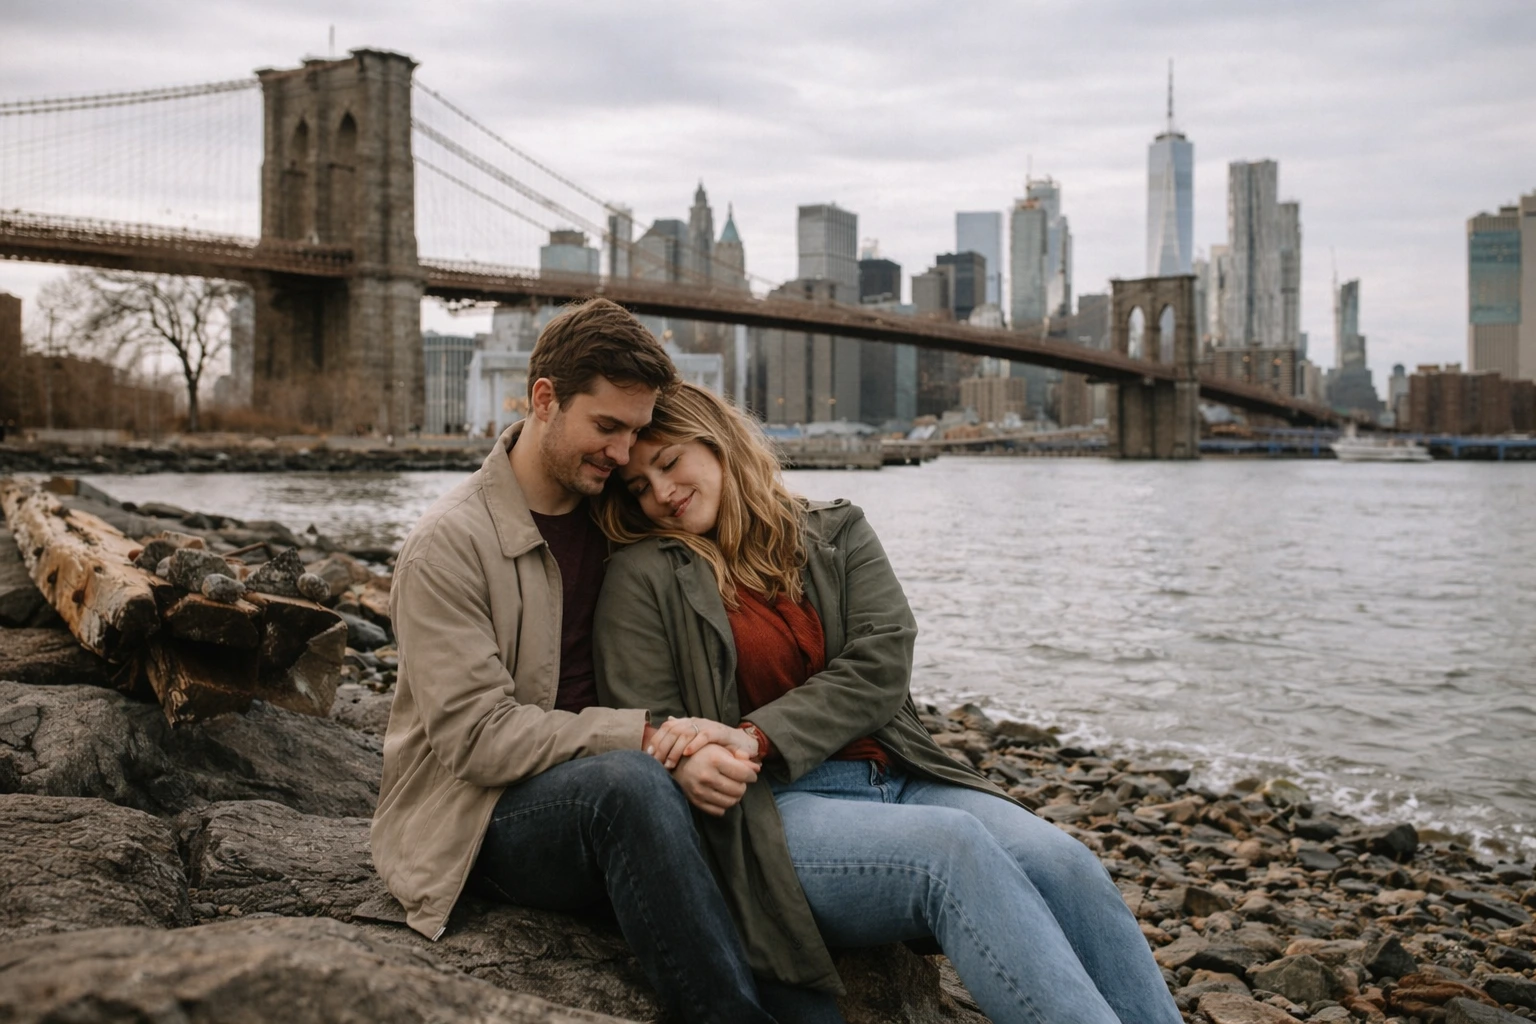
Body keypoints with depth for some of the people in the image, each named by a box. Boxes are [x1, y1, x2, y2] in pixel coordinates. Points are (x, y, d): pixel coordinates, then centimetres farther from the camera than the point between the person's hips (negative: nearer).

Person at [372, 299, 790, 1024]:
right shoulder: (448, 545, -11)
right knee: (628, 779, -37)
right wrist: (646, 737, -28)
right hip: (477, 821, -5)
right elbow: (477, 736, -18)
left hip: (601, 794, 6)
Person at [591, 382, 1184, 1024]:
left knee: (1059, 861, -23)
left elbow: (881, 664, -1)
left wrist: (757, 737, -14)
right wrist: (697, 767, -21)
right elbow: (644, 738, 3)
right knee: (954, 845, -32)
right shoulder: (644, 578, 6)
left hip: (898, 778, 4)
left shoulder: (836, 532, 14)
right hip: (769, 809, -4)